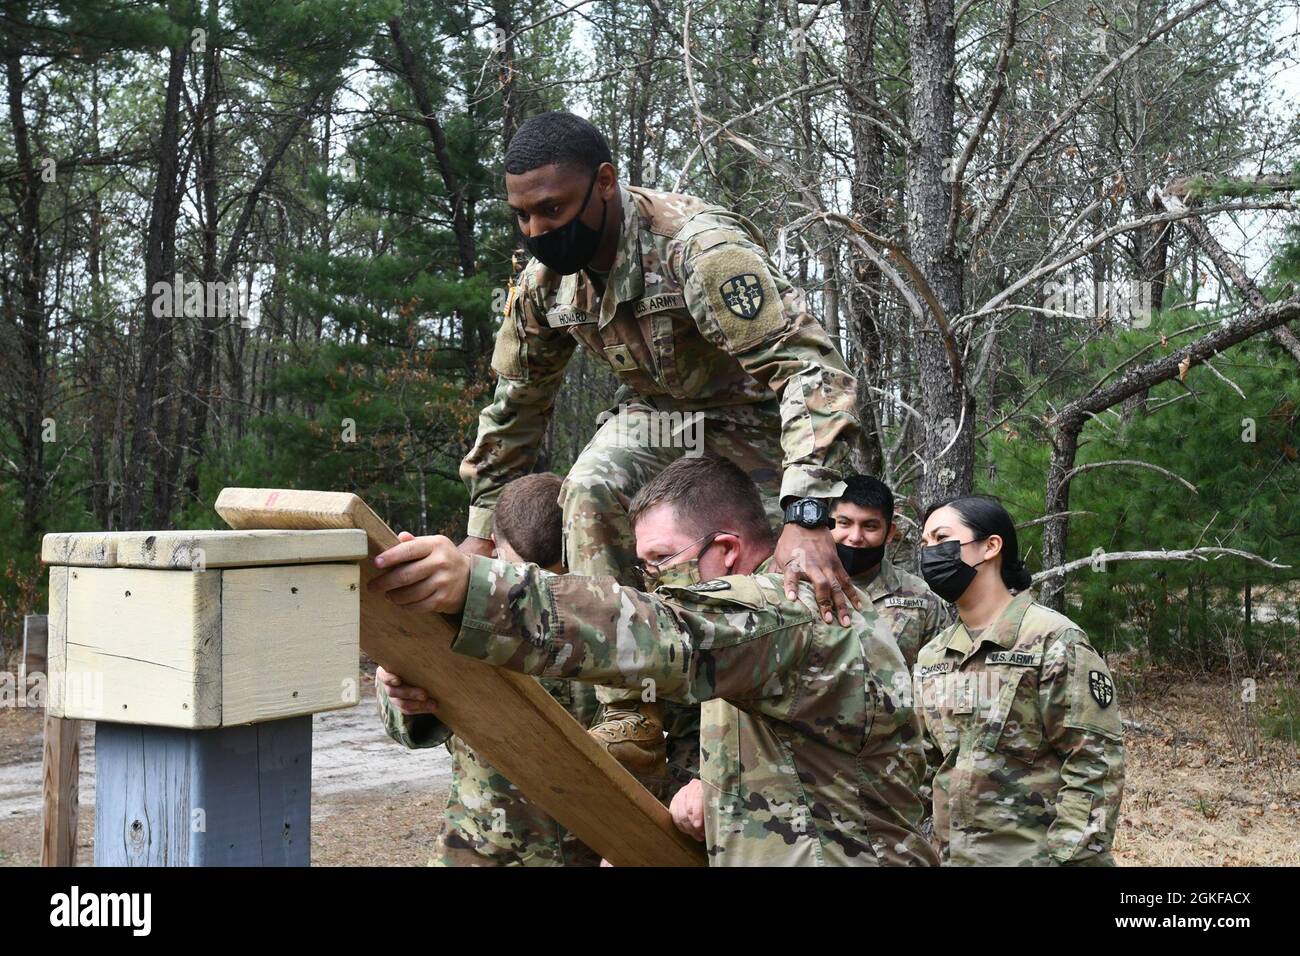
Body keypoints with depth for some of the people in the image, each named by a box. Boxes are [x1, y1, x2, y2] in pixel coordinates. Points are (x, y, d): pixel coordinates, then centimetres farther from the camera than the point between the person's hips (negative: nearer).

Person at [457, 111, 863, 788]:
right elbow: (515, 403, 6)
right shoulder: (545, 278, -10)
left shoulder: (699, 247, -33)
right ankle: (631, 725, -25)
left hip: (754, 418, -4)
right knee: (591, 492, -26)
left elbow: (810, 368, -41)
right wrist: (482, 528, 7)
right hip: (655, 414, 4)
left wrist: (806, 519, -53)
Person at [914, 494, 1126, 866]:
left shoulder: (1053, 640, -11)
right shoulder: (931, 657, 9)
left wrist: (1069, 857, -19)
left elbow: (1095, 764, -14)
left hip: (1034, 856, -6)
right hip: (952, 855, 6)